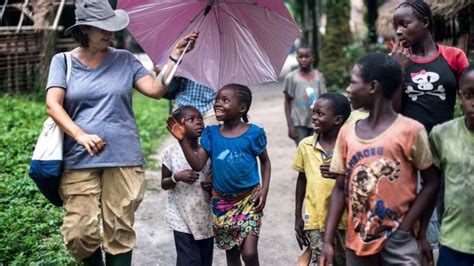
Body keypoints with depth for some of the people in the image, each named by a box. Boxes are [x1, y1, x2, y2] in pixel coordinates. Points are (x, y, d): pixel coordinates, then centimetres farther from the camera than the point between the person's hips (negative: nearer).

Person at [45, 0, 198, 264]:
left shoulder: (124, 59, 10)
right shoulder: (63, 61, 7)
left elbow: (156, 89, 1)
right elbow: (53, 104, -5)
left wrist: (175, 56, -6)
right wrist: (80, 135, -20)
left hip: (123, 159, 1)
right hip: (79, 160, -1)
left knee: (120, 233, 3)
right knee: (80, 234, -7)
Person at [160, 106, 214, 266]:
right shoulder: (171, 152, -7)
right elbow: (164, 184, 0)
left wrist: (212, 186, -12)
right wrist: (177, 177, -21)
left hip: (205, 218, 4)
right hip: (182, 218, -3)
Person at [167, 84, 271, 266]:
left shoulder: (253, 133, -8)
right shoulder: (211, 133, -1)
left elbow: (265, 161, 6)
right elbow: (198, 164, -7)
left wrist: (264, 189, -5)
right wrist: (183, 140, -18)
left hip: (249, 198, -3)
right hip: (222, 201, 4)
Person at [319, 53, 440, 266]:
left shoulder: (410, 130, -8)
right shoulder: (346, 133, 5)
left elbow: (432, 182, -3)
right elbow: (341, 188, 7)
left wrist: (404, 229, -10)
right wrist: (328, 241, 0)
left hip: (398, 241, -4)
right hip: (357, 241, 4)